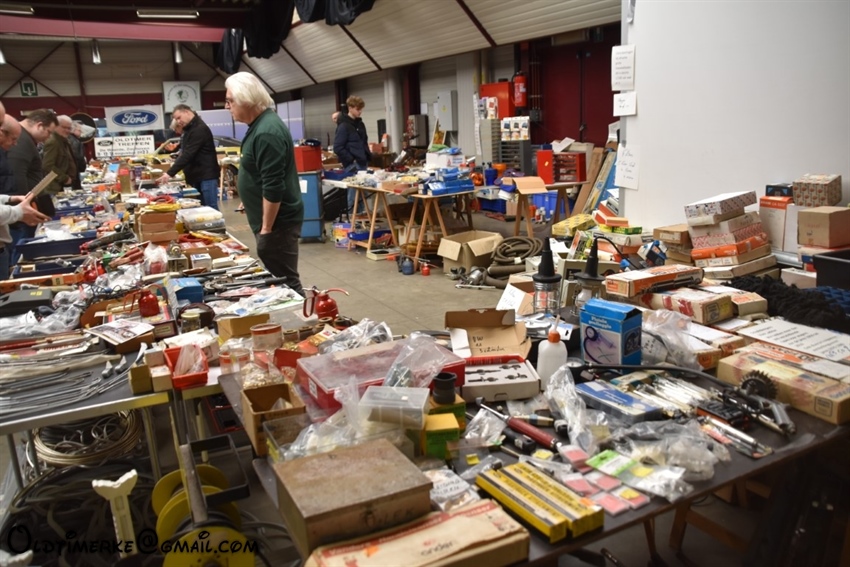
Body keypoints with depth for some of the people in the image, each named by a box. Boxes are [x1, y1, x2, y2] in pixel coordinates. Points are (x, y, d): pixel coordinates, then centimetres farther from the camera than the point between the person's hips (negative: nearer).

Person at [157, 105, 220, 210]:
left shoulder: (199, 129, -15)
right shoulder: (189, 129, 16)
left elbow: (188, 154, -22)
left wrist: (170, 173, -24)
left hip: (206, 176, -10)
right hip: (196, 176, 10)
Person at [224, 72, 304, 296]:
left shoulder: (267, 132, -21)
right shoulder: (262, 124, 12)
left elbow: (273, 187, -25)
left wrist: (267, 228, -20)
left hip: (276, 221, -11)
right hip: (272, 219, 11)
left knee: (284, 281, -5)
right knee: (277, 279, 17)